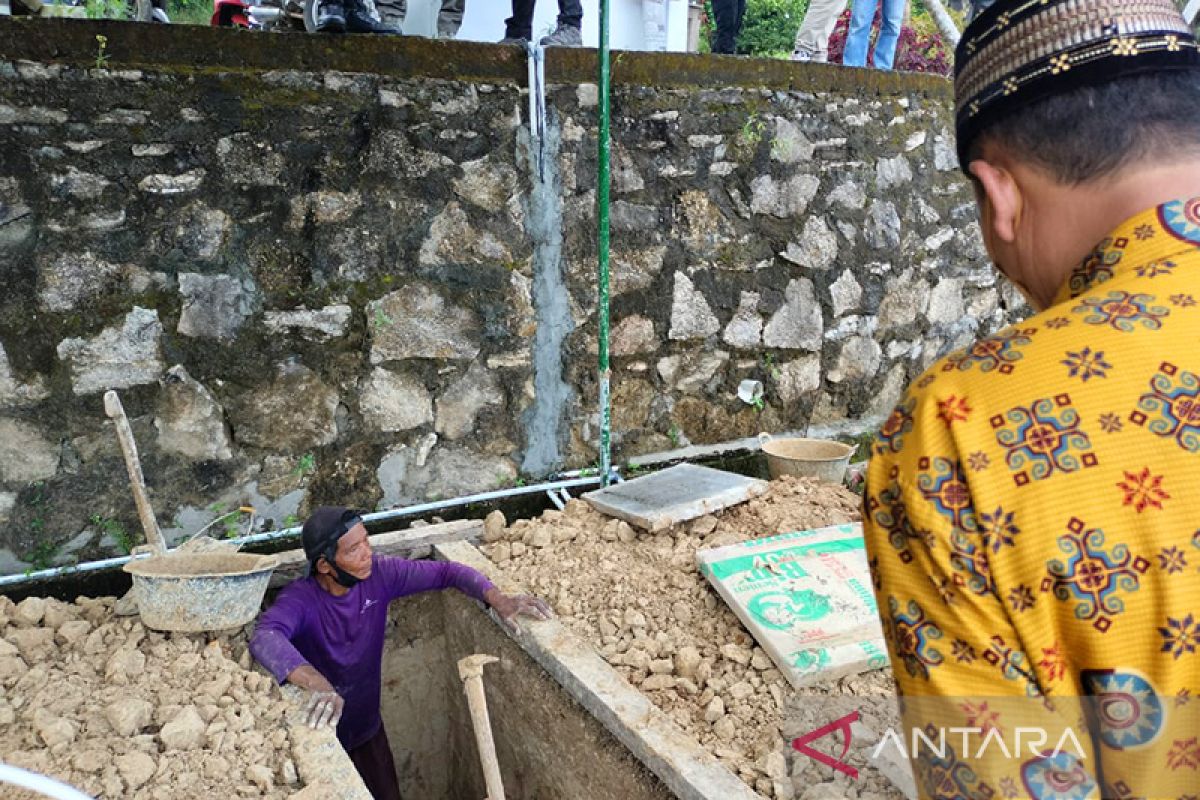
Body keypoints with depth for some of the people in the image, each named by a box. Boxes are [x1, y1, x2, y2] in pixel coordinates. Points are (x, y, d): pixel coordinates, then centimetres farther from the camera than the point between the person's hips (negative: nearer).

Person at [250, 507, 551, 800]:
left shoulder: (379, 574, -15)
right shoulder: (300, 600, -27)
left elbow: (446, 572, -11)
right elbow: (264, 638, -47)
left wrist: (498, 600, -26)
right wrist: (316, 683, -63)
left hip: (369, 729, 4)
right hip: (318, 735, -4)